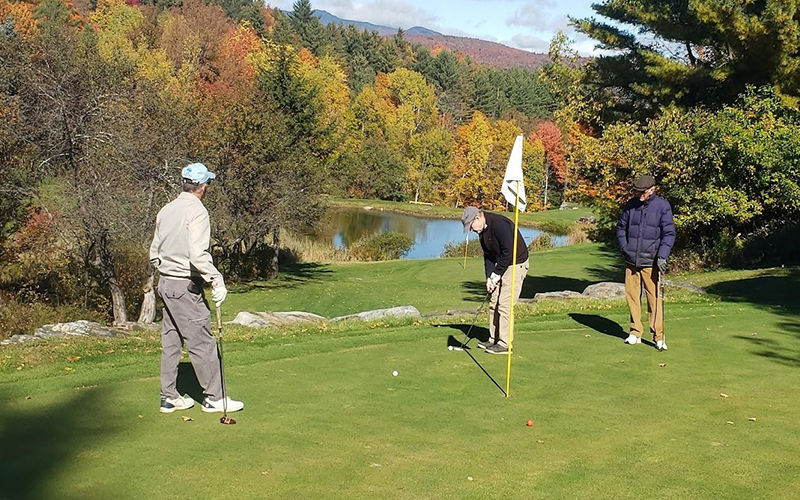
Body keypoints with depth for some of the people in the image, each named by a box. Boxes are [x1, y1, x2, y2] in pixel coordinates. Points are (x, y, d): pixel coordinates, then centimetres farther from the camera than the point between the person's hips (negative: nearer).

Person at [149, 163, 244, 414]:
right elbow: (198, 254, -25)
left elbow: (154, 254, 16)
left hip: (165, 283, 9)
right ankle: (214, 397, 5)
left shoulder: (166, 210, 11)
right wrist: (217, 281, -20)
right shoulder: (197, 211, -15)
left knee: (171, 341, 13)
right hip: (186, 286, -9)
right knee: (202, 342, -2)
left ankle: (169, 397, 19)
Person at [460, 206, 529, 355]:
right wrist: (489, 277, -2)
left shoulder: (499, 224, -24)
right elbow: (488, 255, 9)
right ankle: (494, 339, 17)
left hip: (516, 264, -9)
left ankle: (504, 344, -6)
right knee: (494, 302, 9)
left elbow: (509, 251, -25)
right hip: (501, 265, 9)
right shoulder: (482, 230, 5)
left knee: (504, 304, -11)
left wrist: (496, 274, -17)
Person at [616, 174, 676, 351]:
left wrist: (662, 256, -14)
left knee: (655, 297, -6)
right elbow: (621, 227, 17)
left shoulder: (662, 206, -4)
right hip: (631, 261, 4)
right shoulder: (631, 205, 6)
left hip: (650, 261, -4)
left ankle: (658, 336, 0)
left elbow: (669, 233, -6)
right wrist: (624, 248, 5)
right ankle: (635, 333, 19)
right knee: (632, 296, 8)